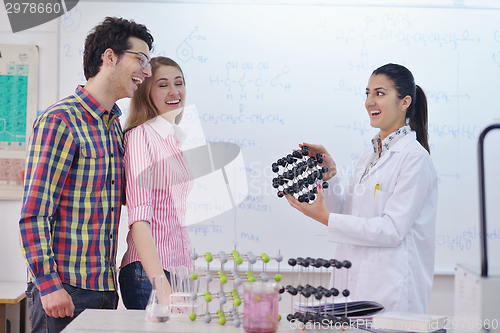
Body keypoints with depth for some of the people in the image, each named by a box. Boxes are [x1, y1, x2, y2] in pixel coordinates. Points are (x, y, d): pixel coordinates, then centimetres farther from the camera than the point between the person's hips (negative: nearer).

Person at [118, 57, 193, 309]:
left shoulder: (181, 140, 15)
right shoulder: (140, 135, -10)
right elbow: (139, 219, -18)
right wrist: (162, 286, -27)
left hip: (181, 270, 7)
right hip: (148, 272, -7)